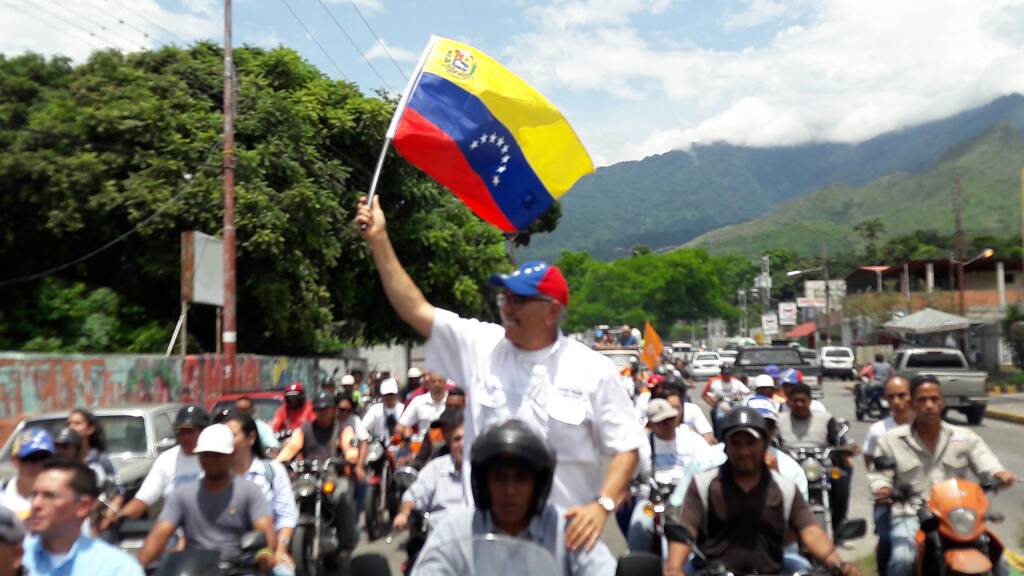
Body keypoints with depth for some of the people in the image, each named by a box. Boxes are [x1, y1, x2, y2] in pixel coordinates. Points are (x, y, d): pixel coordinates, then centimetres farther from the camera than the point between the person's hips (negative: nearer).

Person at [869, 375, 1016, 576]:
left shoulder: (965, 437, 9)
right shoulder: (892, 440, 4)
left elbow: (988, 465, 2)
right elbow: (878, 475, 4)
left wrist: (1000, 474, -21)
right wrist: (882, 488, -19)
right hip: (910, 515, -2)